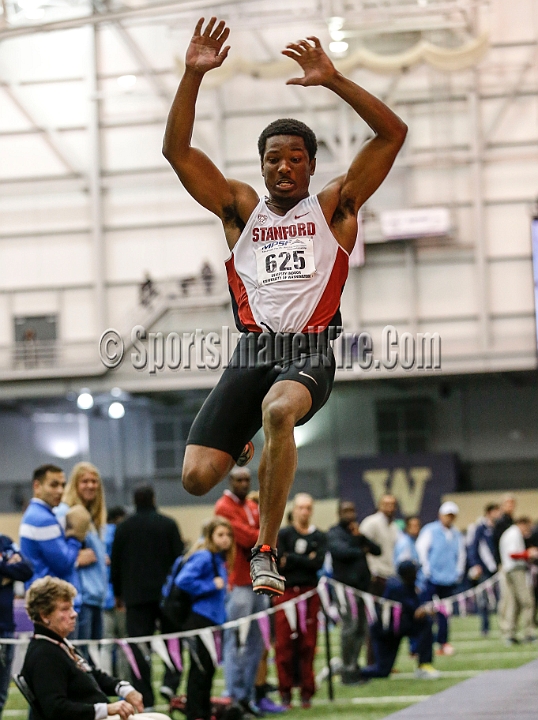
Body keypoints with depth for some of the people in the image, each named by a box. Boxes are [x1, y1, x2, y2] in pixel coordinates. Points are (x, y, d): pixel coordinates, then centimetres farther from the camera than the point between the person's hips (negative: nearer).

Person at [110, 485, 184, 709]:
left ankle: (145, 698, -5)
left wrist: (118, 593, 18)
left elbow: (115, 564, 8)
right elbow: (179, 557, 1)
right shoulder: (168, 524, 1)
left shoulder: (124, 528, 5)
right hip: (165, 592, 0)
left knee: (139, 647, -1)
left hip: (136, 595, 0)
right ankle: (170, 680, -7)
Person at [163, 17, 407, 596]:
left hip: (310, 352, -3)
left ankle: (265, 550, -26)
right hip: (252, 351, 3)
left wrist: (333, 81, -7)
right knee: (196, 477, -12)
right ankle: (243, 448, 29)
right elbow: (177, 150, 10)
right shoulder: (241, 209, 18)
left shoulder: (333, 207, 12)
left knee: (278, 411, -39)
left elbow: (393, 134, 2)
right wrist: (193, 75, -2)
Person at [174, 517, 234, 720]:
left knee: (209, 668, 13)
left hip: (213, 620, 9)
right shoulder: (203, 557, -14)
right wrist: (212, 585, -19)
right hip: (199, 619, -9)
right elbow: (183, 580, -25)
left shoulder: (220, 559, 14)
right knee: (200, 669, -5)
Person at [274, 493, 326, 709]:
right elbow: (278, 564, -7)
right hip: (286, 592, -1)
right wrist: (306, 561, -9)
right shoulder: (283, 535, 6)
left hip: (309, 593, 1)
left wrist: (291, 558, -6)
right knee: (284, 644, -5)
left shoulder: (319, 537, 12)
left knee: (308, 644, -1)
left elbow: (319, 563, -4)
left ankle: (307, 691, 6)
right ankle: (285, 692, 1)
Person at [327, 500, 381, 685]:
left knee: (362, 628, 7)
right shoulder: (334, 533, 0)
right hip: (345, 585, -7)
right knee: (350, 627, -12)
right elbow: (340, 551, -20)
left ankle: (353, 666, 16)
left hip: (362, 586, 7)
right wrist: (361, 551, -8)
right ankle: (348, 671, -7)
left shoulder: (358, 531, 21)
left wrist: (361, 537, -6)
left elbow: (377, 550, 8)